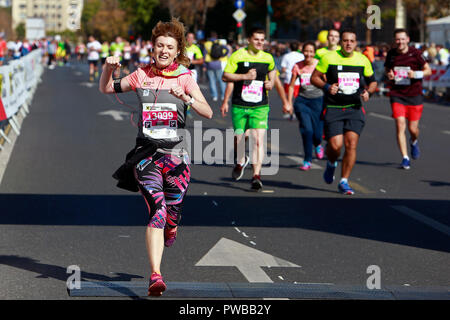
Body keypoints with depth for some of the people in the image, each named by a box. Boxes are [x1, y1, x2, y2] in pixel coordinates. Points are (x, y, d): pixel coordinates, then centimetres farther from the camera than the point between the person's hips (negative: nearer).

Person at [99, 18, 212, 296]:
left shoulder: (184, 78, 3)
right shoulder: (142, 75, 7)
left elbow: (208, 112, -8)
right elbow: (106, 89, 19)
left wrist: (186, 98, -25)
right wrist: (109, 68, 0)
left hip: (175, 155, 1)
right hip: (146, 154, -1)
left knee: (172, 217, 8)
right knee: (157, 211, -18)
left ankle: (169, 231, 48)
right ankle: (156, 276, -22)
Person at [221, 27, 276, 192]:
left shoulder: (268, 58, 7)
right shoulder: (238, 56, -3)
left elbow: (272, 71, 28)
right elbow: (225, 76, -5)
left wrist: (271, 83, 8)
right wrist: (245, 76, -16)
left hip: (260, 107, 1)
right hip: (239, 106, -1)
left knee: (258, 140, -13)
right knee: (239, 139, 3)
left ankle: (256, 176, -12)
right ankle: (241, 161, 36)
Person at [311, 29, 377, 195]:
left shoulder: (363, 60, 6)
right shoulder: (328, 58, -3)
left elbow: (372, 81, 18)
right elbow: (314, 77, 3)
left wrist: (367, 91, -3)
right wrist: (327, 86, -15)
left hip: (354, 108, 2)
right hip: (333, 108, -2)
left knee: (351, 144, -11)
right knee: (335, 145, -10)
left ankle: (344, 182, 0)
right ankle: (331, 164, 27)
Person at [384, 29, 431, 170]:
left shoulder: (415, 53, -5)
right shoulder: (391, 54, 2)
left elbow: (428, 70, 2)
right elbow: (386, 69, 19)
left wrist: (416, 74, -18)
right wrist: (388, 75, -5)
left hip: (414, 95, -1)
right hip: (397, 96, 1)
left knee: (413, 128, 3)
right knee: (400, 126, -13)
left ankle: (414, 142, 41)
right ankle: (405, 158, -7)